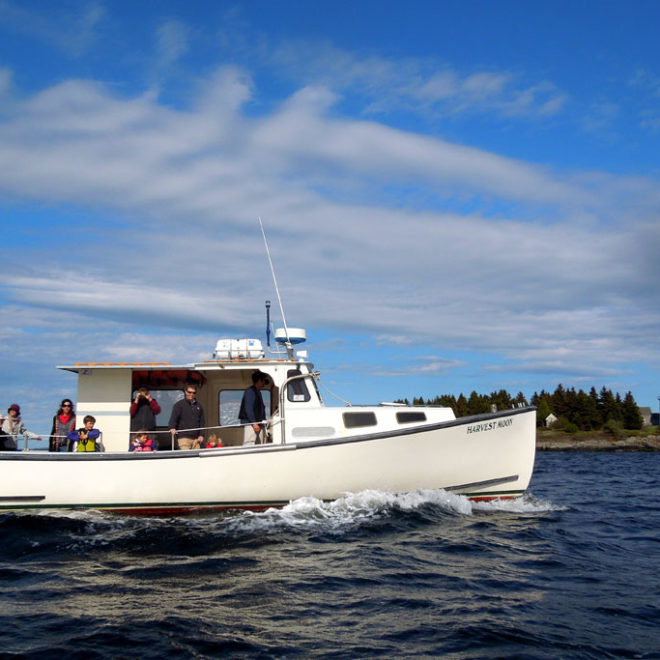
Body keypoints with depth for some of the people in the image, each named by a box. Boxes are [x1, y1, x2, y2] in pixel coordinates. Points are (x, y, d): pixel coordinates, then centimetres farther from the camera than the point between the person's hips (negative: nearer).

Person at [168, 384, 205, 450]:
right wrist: (172, 428, -23)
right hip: (183, 438, -4)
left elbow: (202, 422, 17)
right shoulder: (179, 404, 3)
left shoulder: (198, 406, 16)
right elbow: (173, 418, -5)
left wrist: (201, 435, 8)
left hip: (196, 438, 4)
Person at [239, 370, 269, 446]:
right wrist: (254, 423, -21)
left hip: (258, 424, 10)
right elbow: (248, 409, -17)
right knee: (249, 445, -15)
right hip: (250, 424, -10)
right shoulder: (250, 391, -10)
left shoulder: (258, 392, 21)